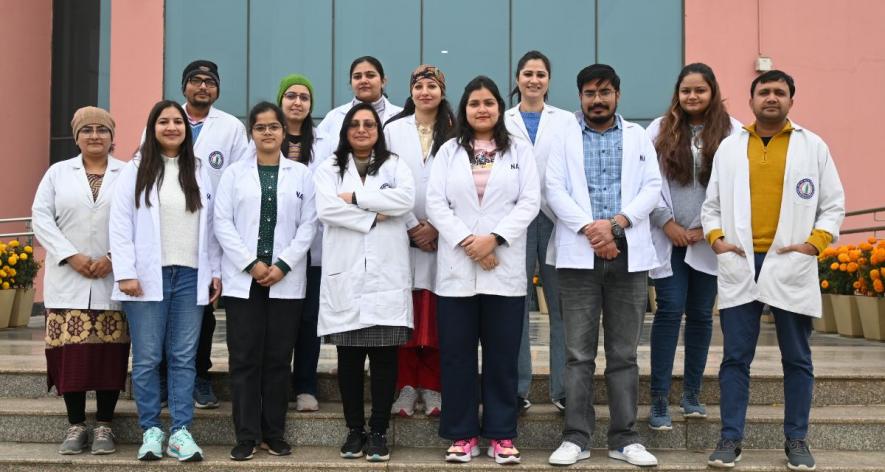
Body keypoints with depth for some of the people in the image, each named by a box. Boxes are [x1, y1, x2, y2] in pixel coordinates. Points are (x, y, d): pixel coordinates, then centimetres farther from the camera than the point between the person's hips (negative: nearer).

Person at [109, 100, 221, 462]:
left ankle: (180, 432, 6)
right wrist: (125, 273, -9)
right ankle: (151, 430, 11)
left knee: (183, 358, 2)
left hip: (191, 277, 2)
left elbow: (210, 225, 11)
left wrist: (216, 271, 6)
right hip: (147, 276, -2)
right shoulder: (135, 171, 4)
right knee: (147, 358, 2)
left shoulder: (200, 171, 12)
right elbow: (120, 225, -1)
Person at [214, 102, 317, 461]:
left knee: (278, 358, 4)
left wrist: (282, 265, -9)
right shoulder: (234, 173, 8)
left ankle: (274, 434, 13)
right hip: (242, 280, 0)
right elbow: (222, 223, 1)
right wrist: (252, 263, -10)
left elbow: (308, 225, 2)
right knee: (244, 358, 0)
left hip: (285, 281, 0)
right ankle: (246, 435, 6)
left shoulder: (301, 174, 8)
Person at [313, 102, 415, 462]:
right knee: (349, 357, 3)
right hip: (345, 275, 1)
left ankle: (379, 432, 7)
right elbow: (326, 209, -6)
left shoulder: (395, 166, 13)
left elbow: (406, 199, -8)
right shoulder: (329, 169, 13)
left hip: (386, 274, 0)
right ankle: (354, 430, 13)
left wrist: (356, 198, -7)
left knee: (384, 355, -1)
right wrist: (373, 217, -9)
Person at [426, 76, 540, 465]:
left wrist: (494, 238, -13)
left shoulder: (520, 151, 10)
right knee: (456, 355, 2)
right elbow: (435, 203, 1)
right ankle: (462, 435, 11)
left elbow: (530, 202, -1)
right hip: (457, 267, 1)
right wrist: (467, 241, -12)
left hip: (504, 268, 0)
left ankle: (501, 435, 11)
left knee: (502, 355, 2)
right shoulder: (448, 151, 11)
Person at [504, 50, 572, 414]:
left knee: (561, 304, 0)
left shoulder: (566, 121, 12)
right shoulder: (502, 122, 11)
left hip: (556, 217, 0)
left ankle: (563, 388, 7)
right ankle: (516, 387, 9)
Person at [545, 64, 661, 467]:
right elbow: (555, 190, -2)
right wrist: (590, 229, -15)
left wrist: (616, 224, -12)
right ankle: (576, 437, 6)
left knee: (624, 354, 6)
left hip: (628, 254, 1)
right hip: (579, 255, -1)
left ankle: (625, 438, 12)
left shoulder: (639, 136, 13)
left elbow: (652, 187, 3)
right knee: (579, 354, 0)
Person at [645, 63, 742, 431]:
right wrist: (668, 223, -7)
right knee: (670, 311, -5)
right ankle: (659, 401, -1)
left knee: (701, 314, 8)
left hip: (709, 240, 1)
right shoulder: (660, 130, 4)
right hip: (668, 239, -1)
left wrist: (706, 227, -7)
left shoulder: (732, 132, 2)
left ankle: (692, 393, 22)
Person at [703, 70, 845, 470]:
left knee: (797, 359, 7)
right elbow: (711, 203, 13)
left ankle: (796, 439, 17)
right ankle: (730, 438, 10)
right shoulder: (729, 147, 10)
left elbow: (833, 205, 5)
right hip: (739, 265, 1)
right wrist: (716, 238, -3)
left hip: (791, 266, -1)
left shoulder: (813, 147, 6)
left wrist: (814, 242, -8)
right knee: (735, 357, 3)